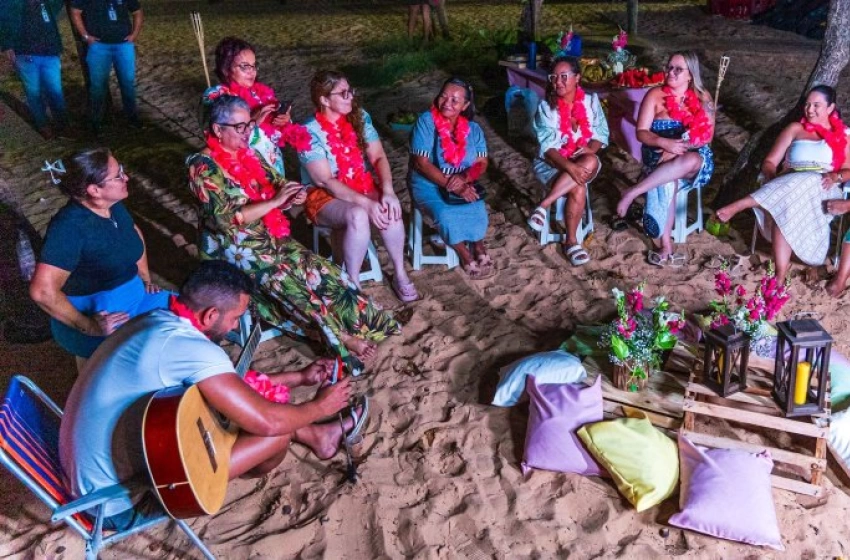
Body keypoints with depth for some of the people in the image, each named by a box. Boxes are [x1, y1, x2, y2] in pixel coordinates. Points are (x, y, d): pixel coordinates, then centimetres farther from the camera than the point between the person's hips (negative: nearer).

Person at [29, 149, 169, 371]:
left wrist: (145, 278, 16)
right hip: (99, 323, -8)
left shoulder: (113, 205, -1)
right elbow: (42, 291, -32)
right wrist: (88, 327, -23)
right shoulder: (70, 226, -26)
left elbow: (134, 233, 22)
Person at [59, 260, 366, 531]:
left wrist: (299, 377, 17)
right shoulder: (190, 347, -28)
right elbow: (266, 421, -26)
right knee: (278, 430, -10)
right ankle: (315, 435, 22)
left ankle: (315, 435, 29)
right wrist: (320, 406, -6)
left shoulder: (155, 322, 2)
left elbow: (231, 385, 14)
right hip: (122, 503, -9)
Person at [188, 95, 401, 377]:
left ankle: (358, 325, -11)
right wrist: (275, 201, -25)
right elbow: (226, 219, -23)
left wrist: (292, 197, -12)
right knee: (289, 281, -25)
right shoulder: (203, 167, -14)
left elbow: (277, 186, 13)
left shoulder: (248, 154, 8)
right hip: (235, 249, -7)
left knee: (320, 269, -12)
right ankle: (341, 338, -15)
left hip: (269, 238, 7)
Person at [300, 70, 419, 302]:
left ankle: (400, 274, -8)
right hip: (323, 196, -4)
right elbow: (325, 181, -21)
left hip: (362, 187, 4)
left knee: (389, 209, -27)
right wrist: (366, 203, -31)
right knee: (358, 215, -36)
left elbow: (379, 157, -3)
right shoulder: (310, 133, -15)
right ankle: (353, 283, -19)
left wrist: (388, 191, -23)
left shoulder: (360, 118, 0)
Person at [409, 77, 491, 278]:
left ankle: (478, 247, -2)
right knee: (446, 215, -31)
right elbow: (421, 163, -19)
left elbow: (481, 162, -1)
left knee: (478, 210, -27)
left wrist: (464, 178, -23)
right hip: (428, 184, -3)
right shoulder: (426, 121, -14)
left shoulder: (473, 128, 0)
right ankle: (466, 256, -7)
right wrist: (451, 184, -26)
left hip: (461, 184, 3)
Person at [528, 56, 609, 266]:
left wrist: (591, 149, -21)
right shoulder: (546, 107, -9)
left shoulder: (591, 101, 0)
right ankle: (571, 241, -17)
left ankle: (544, 205, -26)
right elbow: (547, 148, -16)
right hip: (552, 163, -3)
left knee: (591, 162, -33)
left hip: (583, 161, 3)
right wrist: (569, 166, -32)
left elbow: (601, 134, 2)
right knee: (578, 189, -31)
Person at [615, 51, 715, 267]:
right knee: (667, 182, -37)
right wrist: (665, 143, -24)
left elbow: (706, 136, -2)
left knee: (692, 160, -38)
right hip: (659, 156, -1)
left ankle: (633, 193, -31)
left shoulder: (703, 98, 5)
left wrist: (679, 147, -19)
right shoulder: (655, 95, 2)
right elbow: (641, 132, -5)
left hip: (694, 157, 2)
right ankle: (666, 246, -33)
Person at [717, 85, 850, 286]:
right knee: (784, 208, -38)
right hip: (787, 187, 1)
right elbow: (769, 162, 11)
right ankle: (780, 276, -47)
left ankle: (739, 206, -51)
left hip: (822, 192, -1)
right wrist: (773, 177, -12)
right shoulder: (795, 129, 19)